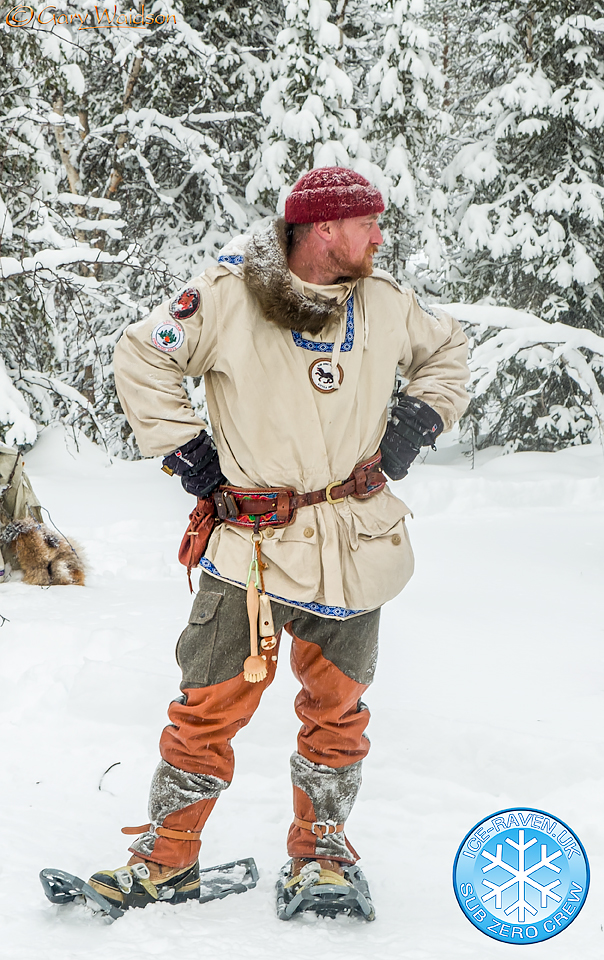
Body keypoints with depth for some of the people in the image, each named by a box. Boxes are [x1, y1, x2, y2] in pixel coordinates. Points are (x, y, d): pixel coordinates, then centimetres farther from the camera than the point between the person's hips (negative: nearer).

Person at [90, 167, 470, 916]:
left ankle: (321, 853, 27)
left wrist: (421, 417, 11)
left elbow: (446, 349, 25)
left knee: (336, 709, 10)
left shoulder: (385, 305, 7)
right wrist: (181, 446, -3)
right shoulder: (228, 297, -7)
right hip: (254, 548, -3)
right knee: (209, 708, -2)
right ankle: (167, 859, 12)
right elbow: (142, 356, -1)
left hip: (354, 551, 4)